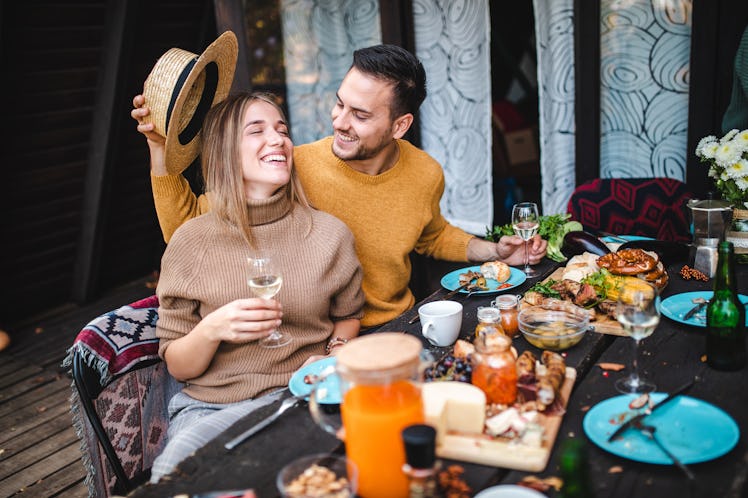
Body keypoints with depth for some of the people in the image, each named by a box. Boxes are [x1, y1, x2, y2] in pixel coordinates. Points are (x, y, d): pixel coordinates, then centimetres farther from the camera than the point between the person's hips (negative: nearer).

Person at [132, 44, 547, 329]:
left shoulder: (427, 175, -5)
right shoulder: (292, 170, -18)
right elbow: (186, 226, -14)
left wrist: (492, 250, 6)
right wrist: (160, 147, -25)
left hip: (400, 326, 5)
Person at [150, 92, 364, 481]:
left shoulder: (328, 233, 2)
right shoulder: (192, 241, 0)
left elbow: (348, 316, 19)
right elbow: (177, 367, 3)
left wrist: (331, 356, -4)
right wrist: (212, 330, -19)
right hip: (205, 401, 1)